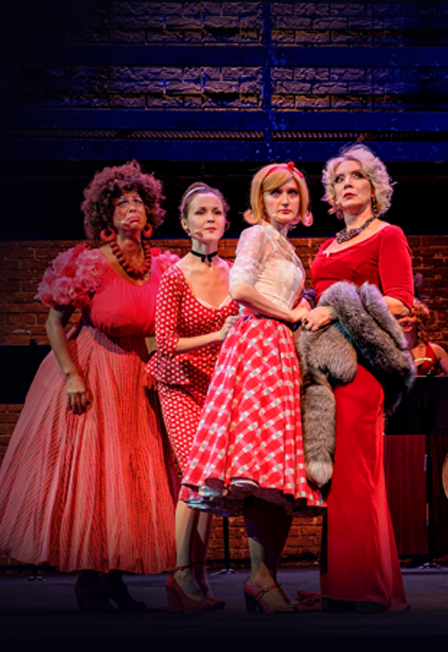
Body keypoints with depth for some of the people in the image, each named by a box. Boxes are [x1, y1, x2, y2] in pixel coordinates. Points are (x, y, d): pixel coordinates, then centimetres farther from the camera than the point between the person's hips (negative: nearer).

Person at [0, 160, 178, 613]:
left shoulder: (162, 266, 0)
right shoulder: (91, 264, -13)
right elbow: (55, 321, -8)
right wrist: (72, 376, -15)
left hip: (136, 374, 5)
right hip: (89, 372, -5)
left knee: (131, 471, 6)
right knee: (86, 470, -2)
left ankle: (113, 578, 17)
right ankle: (88, 580, 9)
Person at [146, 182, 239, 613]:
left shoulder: (233, 273, 2)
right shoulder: (175, 277, -10)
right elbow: (166, 342, -13)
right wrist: (217, 336, -22)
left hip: (219, 383, 4)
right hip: (181, 386, -4)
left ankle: (198, 573, 10)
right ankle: (182, 575, -4)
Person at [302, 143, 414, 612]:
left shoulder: (388, 235, 7)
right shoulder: (328, 247, 26)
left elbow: (399, 302, -5)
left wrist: (338, 309, -15)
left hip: (360, 355, -6)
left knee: (354, 468, -11)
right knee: (335, 470, 0)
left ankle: (368, 590, -6)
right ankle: (340, 583, 4)